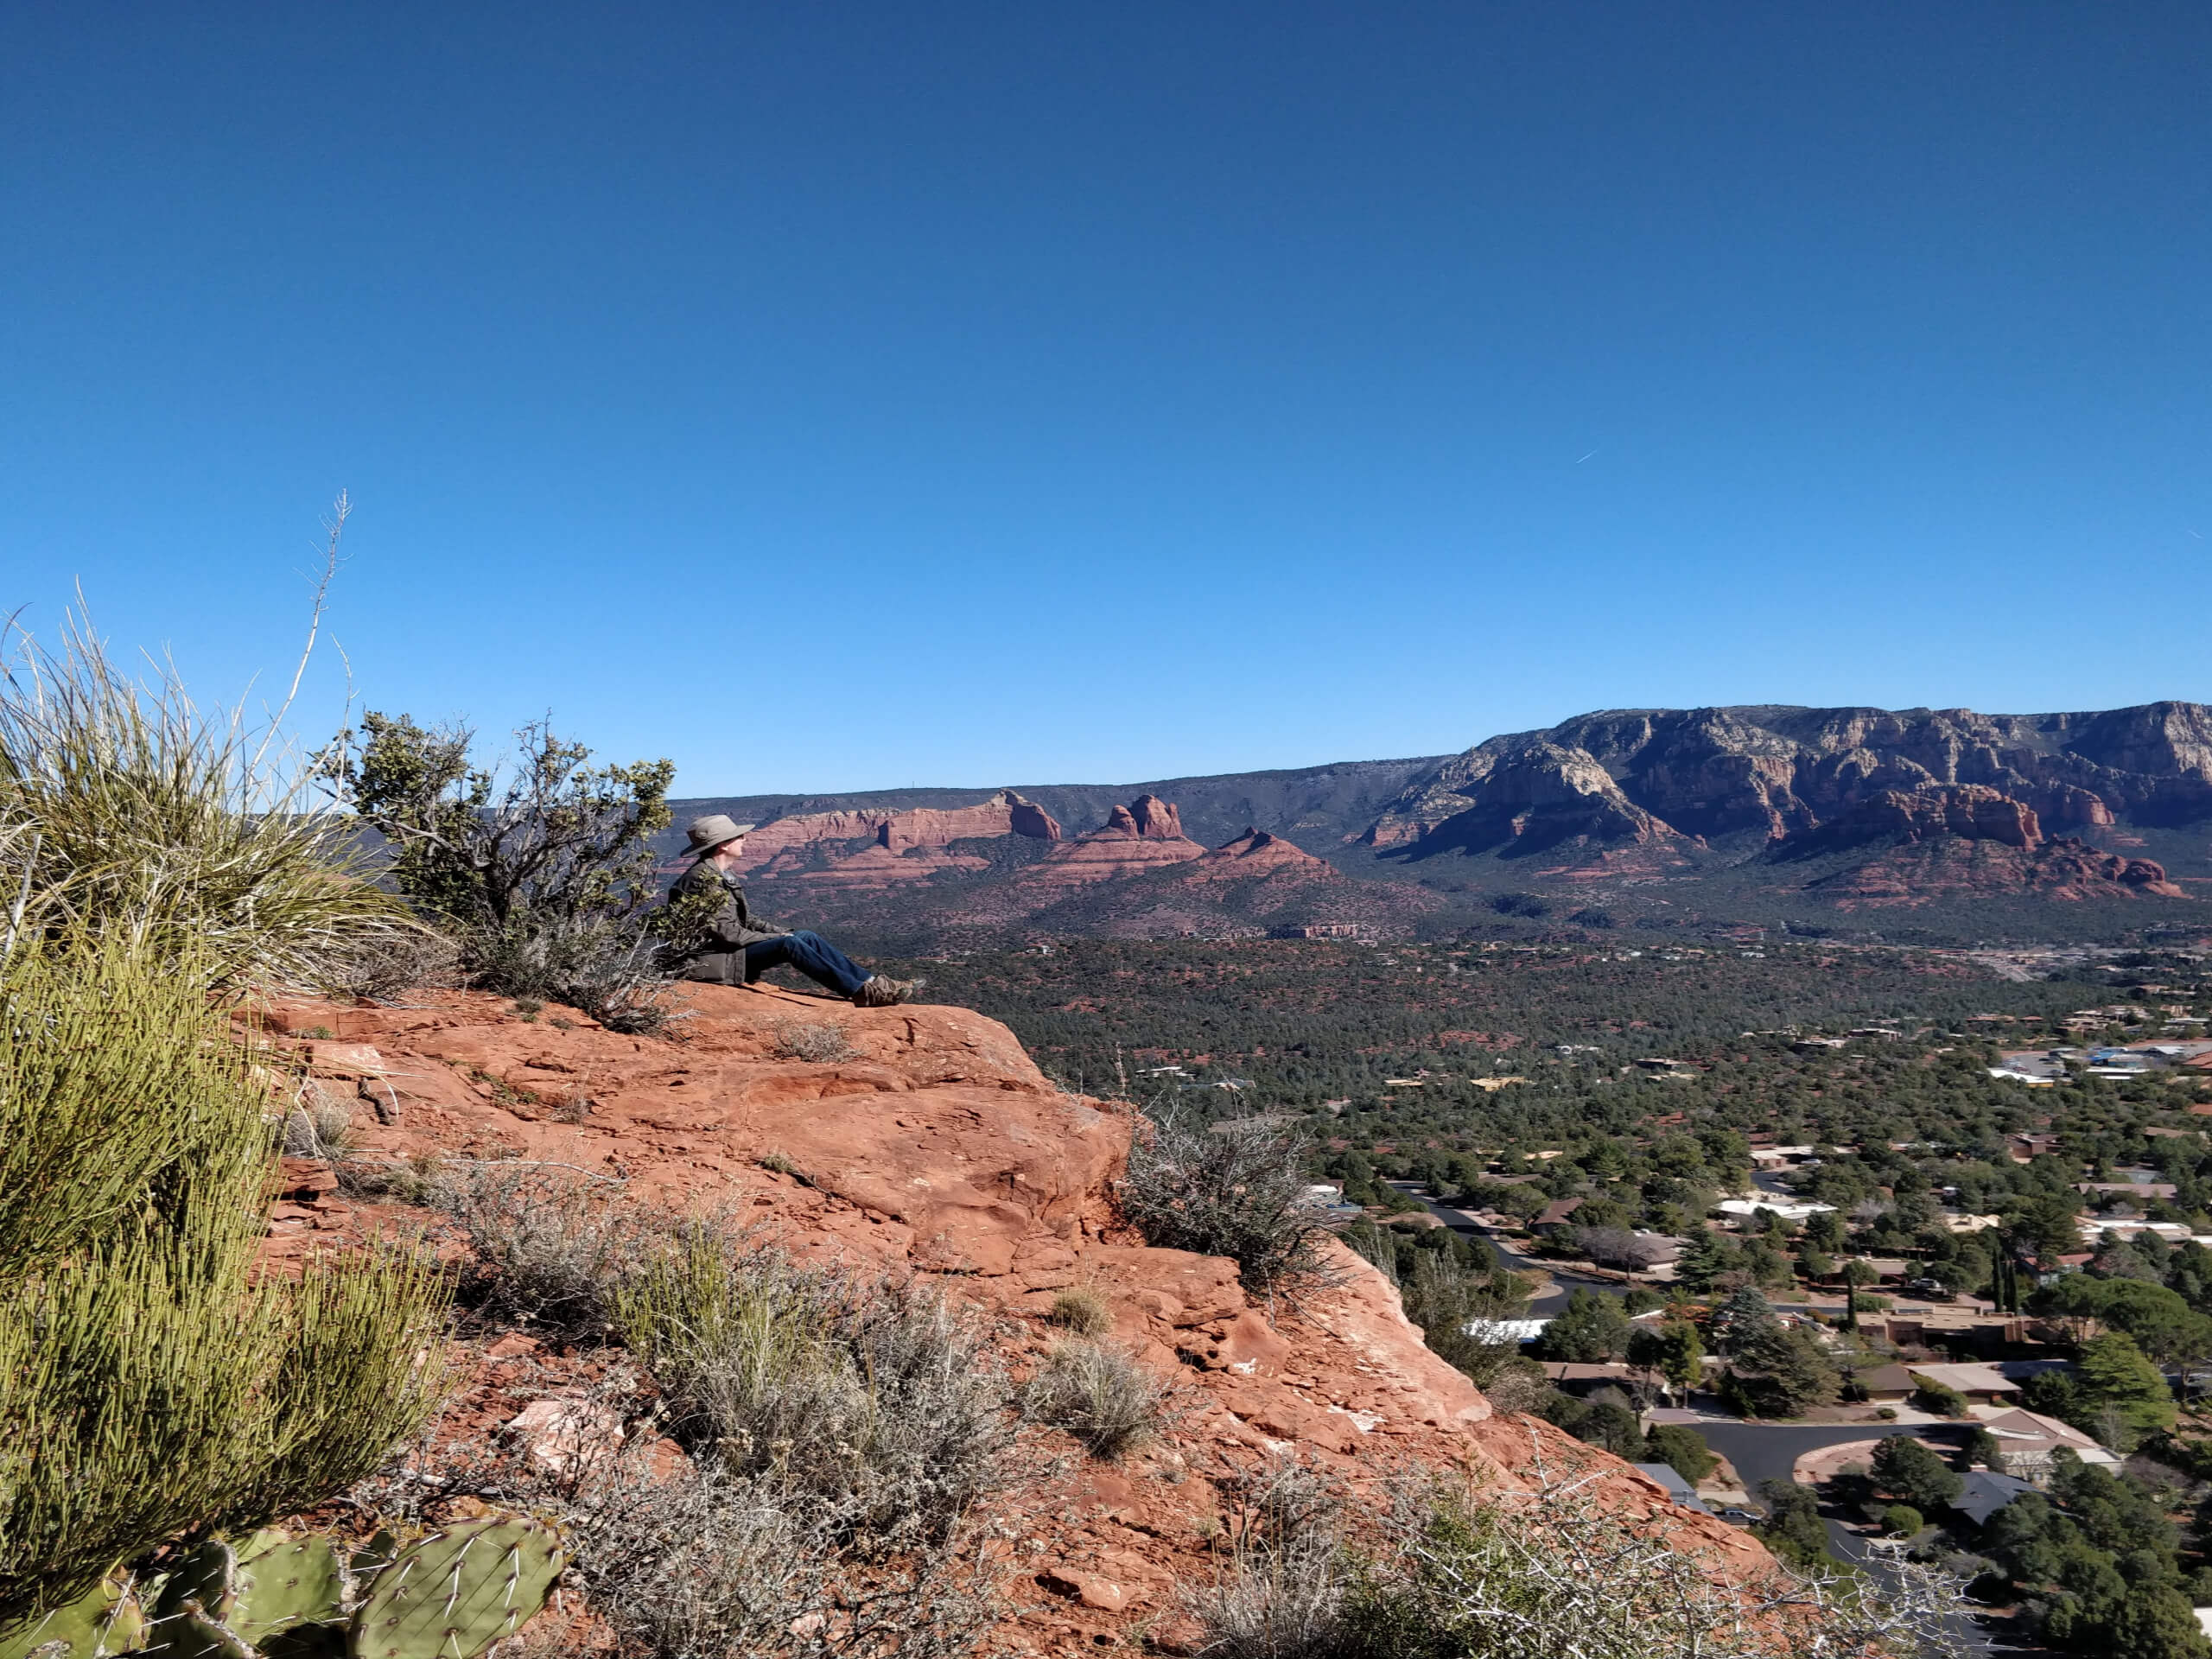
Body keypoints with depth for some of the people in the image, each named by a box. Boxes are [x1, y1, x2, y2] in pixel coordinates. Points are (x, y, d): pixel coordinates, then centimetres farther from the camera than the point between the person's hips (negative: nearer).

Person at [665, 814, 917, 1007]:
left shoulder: (721, 876, 14)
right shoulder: (703, 878, -18)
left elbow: (746, 920, 19)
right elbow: (726, 933, -22)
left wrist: (780, 933, 4)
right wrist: (777, 938, -12)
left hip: (732, 951, 10)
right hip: (712, 962, -10)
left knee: (809, 938, 0)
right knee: (788, 945, -26)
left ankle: (870, 982, -7)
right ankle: (861, 992, -28)